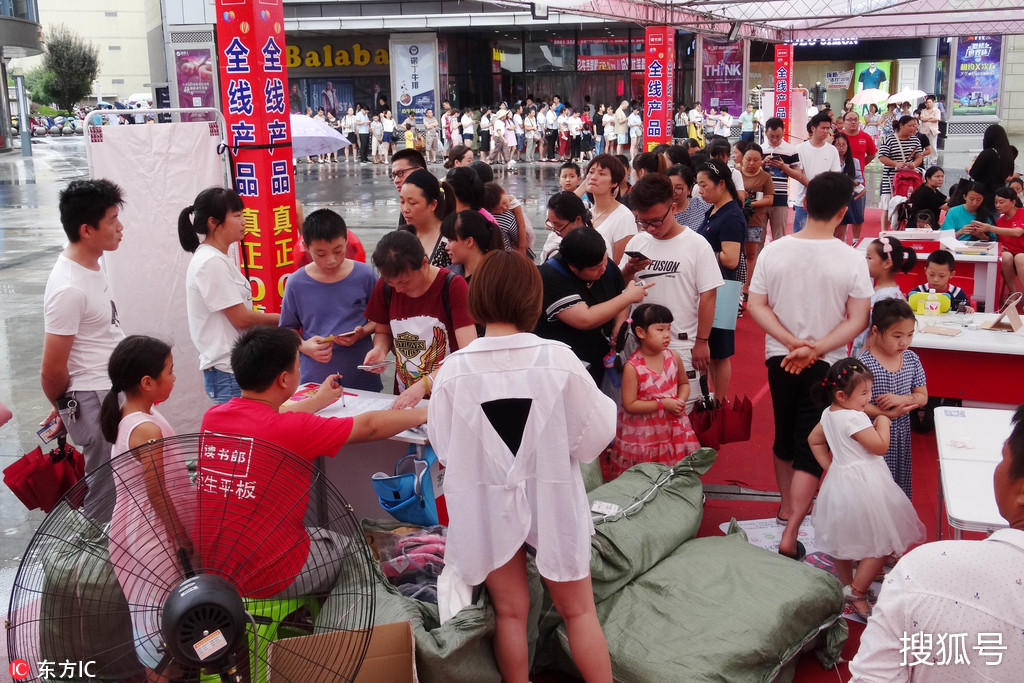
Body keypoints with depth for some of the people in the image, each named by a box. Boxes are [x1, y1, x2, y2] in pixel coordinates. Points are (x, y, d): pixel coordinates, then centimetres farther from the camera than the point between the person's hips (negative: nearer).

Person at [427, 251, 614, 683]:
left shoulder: (454, 370, -15)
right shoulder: (557, 358, -16)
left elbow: (444, 451, -5)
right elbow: (595, 436, -10)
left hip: (488, 502, 1)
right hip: (551, 498, 0)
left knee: (511, 611, 17)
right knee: (578, 609, 16)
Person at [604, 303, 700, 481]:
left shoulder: (673, 357, -3)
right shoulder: (632, 367, -19)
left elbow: (684, 383, 13)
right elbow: (630, 405, -18)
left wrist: (680, 401, -8)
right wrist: (663, 404, -21)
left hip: (672, 425, 5)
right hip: (643, 432, -5)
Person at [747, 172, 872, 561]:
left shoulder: (774, 251, -8)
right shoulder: (851, 260, -14)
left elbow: (756, 305, -6)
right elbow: (858, 320, -14)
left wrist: (792, 342, -10)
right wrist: (815, 350, -16)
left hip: (779, 359, 3)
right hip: (826, 367, -3)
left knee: (784, 438, 22)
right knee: (810, 448, 3)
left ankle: (787, 507, 41)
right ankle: (790, 534, -4)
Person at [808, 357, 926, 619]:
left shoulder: (829, 414, 4)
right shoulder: (854, 419, -23)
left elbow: (814, 440, 17)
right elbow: (880, 446, -20)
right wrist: (882, 421, -5)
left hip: (839, 478, 10)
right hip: (863, 486, -10)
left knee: (844, 537, 21)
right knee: (883, 543, 1)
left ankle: (846, 585, 36)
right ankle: (857, 591, 4)